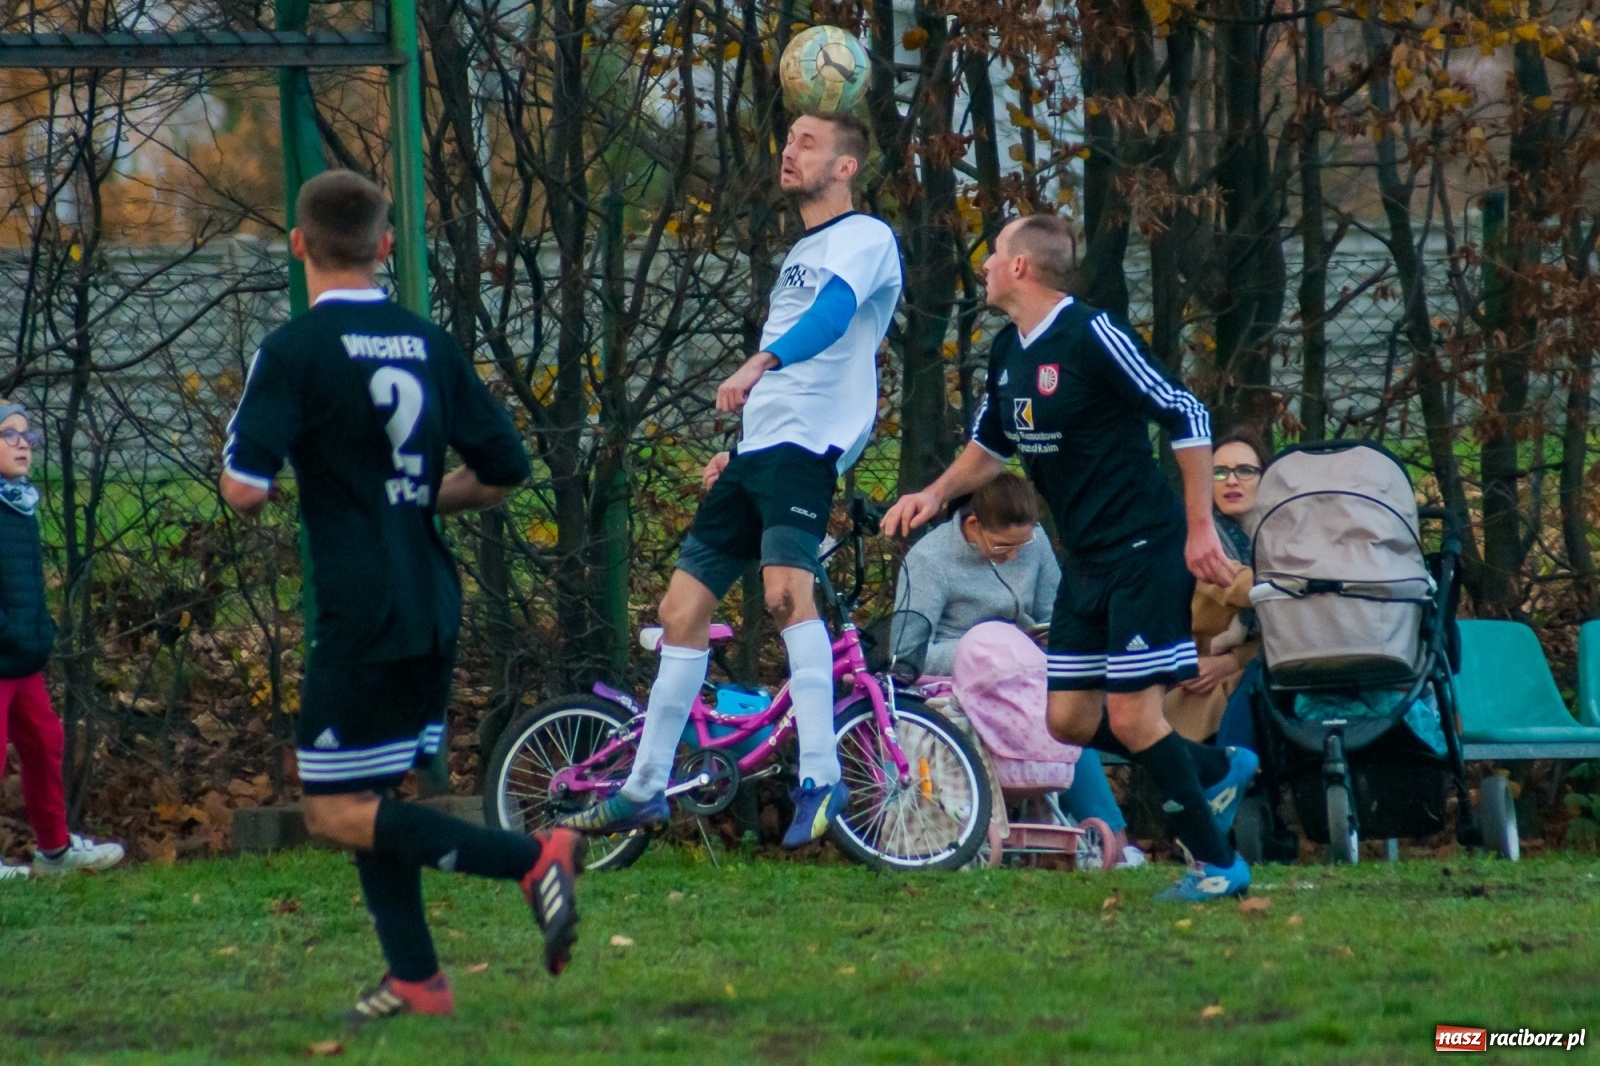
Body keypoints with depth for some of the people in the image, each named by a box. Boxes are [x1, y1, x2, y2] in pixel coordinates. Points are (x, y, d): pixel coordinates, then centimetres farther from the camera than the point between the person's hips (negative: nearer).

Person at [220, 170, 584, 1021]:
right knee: (365, 795, 18)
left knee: (338, 812, -4)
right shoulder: (428, 345, 8)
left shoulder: (294, 352, -10)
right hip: (431, 610, 7)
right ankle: (415, 978, 13)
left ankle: (530, 857, -17)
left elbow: (245, 489, -18)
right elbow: (504, 471, 11)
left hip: (360, 614, -7)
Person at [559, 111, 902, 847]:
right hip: (756, 453, 9)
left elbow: (835, 311, -25)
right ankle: (645, 788, 17)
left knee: (786, 586, -30)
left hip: (807, 450, -9)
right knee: (683, 607, 9)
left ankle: (820, 776, -33)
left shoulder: (865, 238, -4)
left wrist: (761, 362, -42)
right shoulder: (799, 255, 25)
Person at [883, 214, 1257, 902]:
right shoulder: (1008, 352, 9)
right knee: (1069, 720, 6)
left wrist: (1201, 529, -16)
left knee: (1131, 717, -11)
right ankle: (1217, 772, 24)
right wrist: (936, 494, 5)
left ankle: (1216, 864, 1)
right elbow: (990, 446, 24)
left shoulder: (1093, 335, -17)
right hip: (1085, 558, 9)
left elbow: (1186, 417, -16)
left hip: (1145, 552, -9)